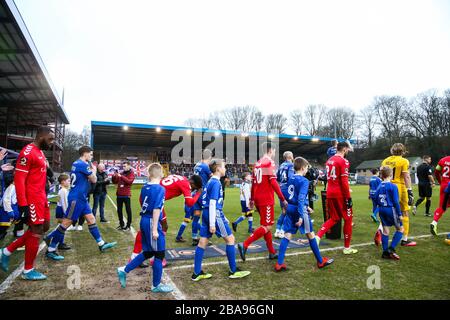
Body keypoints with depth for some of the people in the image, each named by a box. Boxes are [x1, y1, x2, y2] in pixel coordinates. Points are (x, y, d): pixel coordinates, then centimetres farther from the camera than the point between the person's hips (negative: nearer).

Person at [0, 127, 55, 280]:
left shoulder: (40, 153, 14)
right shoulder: (28, 152, -16)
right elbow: (19, 180, -20)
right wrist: (23, 205, -22)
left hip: (41, 198, 10)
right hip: (32, 199, -10)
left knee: (44, 227, 16)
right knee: (37, 231, -1)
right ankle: (28, 271, 15)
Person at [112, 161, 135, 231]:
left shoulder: (131, 174, -2)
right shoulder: (121, 173, 12)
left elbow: (129, 181, -20)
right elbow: (115, 182, 14)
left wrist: (121, 176, -23)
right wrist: (114, 176, -4)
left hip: (126, 195, -6)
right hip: (119, 195, 6)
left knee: (128, 210, 1)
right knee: (119, 210, 12)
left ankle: (128, 225, 10)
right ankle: (121, 224, 25)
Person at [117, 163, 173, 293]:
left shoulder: (145, 187, 8)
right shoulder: (160, 189, -16)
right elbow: (156, 210, -21)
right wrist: (155, 229, -20)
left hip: (144, 221, 8)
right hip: (152, 222, -8)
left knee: (148, 252, 21)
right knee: (159, 254, 6)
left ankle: (124, 270, 26)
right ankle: (156, 285, 18)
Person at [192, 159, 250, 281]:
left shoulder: (210, 182, 16)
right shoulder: (216, 183, -13)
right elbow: (213, 203, -19)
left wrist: (223, 218, 27)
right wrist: (212, 224, -20)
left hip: (206, 214, 9)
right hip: (214, 214, -9)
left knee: (202, 242, 9)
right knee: (230, 238, 2)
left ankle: (197, 273, 15)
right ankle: (233, 271, 12)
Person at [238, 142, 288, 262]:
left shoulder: (258, 163, 14)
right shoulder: (270, 162, -10)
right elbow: (273, 182, -16)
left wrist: (252, 199, 21)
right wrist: (283, 199, -12)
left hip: (258, 198, 9)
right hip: (266, 199, -9)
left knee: (266, 225, 16)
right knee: (267, 227, -3)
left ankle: (272, 253, 22)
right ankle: (244, 245, -11)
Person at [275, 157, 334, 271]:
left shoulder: (290, 179, 10)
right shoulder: (304, 181, -13)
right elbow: (301, 199, -23)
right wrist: (301, 216, -25)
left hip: (290, 209, 6)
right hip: (299, 210, -6)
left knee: (287, 235, 4)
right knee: (310, 234, 9)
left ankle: (279, 264, 0)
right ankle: (321, 261, 26)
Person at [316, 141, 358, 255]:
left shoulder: (329, 160, 12)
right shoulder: (343, 161, -12)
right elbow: (344, 181, -17)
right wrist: (349, 198, -12)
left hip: (330, 193, 7)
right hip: (340, 194, -7)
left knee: (334, 218, 18)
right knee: (348, 219, 9)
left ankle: (318, 236, 0)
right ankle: (347, 247, 18)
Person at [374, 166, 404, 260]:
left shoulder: (379, 186, 4)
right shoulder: (393, 186, -13)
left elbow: (375, 199, 7)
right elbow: (396, 202, -13)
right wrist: (399, 214, -6)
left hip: (381, 210, 6)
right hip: (391, 210, -6)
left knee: (385, 230, 11)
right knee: (400, 229, 10)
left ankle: (385, 252, 15)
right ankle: (391, 249, 1)